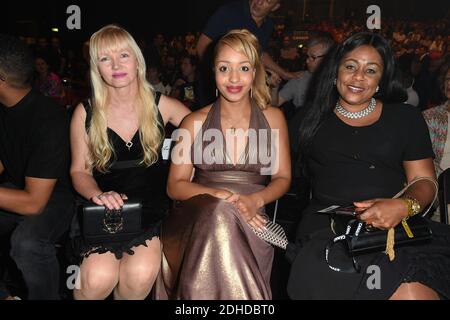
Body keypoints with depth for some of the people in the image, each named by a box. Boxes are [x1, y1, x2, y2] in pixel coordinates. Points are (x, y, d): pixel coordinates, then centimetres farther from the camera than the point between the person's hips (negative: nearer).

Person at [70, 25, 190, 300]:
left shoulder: (161, 106, 2)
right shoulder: (85, 113, 3)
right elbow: (79, 170, 7)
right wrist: (97, 194, -15)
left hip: (150, 208, 0)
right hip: (103, 213, 0)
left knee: (141, 275, -26)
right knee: (98, 278, -24)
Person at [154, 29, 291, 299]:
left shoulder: (273, 118, 12)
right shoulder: (195, 122, 9)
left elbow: (283, 178, 12)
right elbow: (175, 185, 5)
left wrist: (255, 200, -11)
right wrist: (217, 195, -15)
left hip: (251, 220, 1)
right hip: (200, 214, 0)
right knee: (220, 210, -35)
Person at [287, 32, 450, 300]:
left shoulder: (406, 118, 16)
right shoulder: (312, 120, 16)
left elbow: (424, 181, 9)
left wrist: (404, 206, -11)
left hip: (398, 227, 2)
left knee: (416, 289, -28)